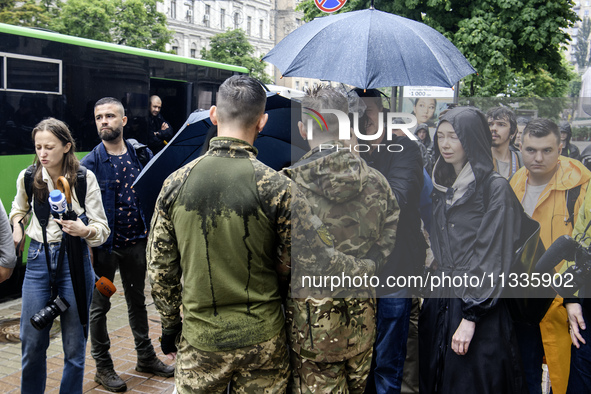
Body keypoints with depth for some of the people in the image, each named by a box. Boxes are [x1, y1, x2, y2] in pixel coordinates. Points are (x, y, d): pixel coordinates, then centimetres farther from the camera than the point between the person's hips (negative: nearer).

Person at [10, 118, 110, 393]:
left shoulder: (85, 178, -8)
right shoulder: (27, 177, 0)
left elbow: (102, 228, -7)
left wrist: (85, 230, -27)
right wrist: (17, 225, 4)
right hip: (39, 259, 2)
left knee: (74, 345, 8)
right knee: (32, 342, 7)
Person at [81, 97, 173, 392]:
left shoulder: (142, 155, 2)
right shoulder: (90, 163, -8)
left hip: (135, 242, 3)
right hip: (104, 245, -3)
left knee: (137, 301, 18)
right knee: (99, 306, 9)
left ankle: (146, 356, 33)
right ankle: (103, 366, 24)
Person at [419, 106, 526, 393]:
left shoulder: (496, 188, -9)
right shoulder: (442, 188, 12)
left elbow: (492, 256, -14)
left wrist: (470, 316, -17)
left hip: (477, 307, -6)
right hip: (438, 301, 6)